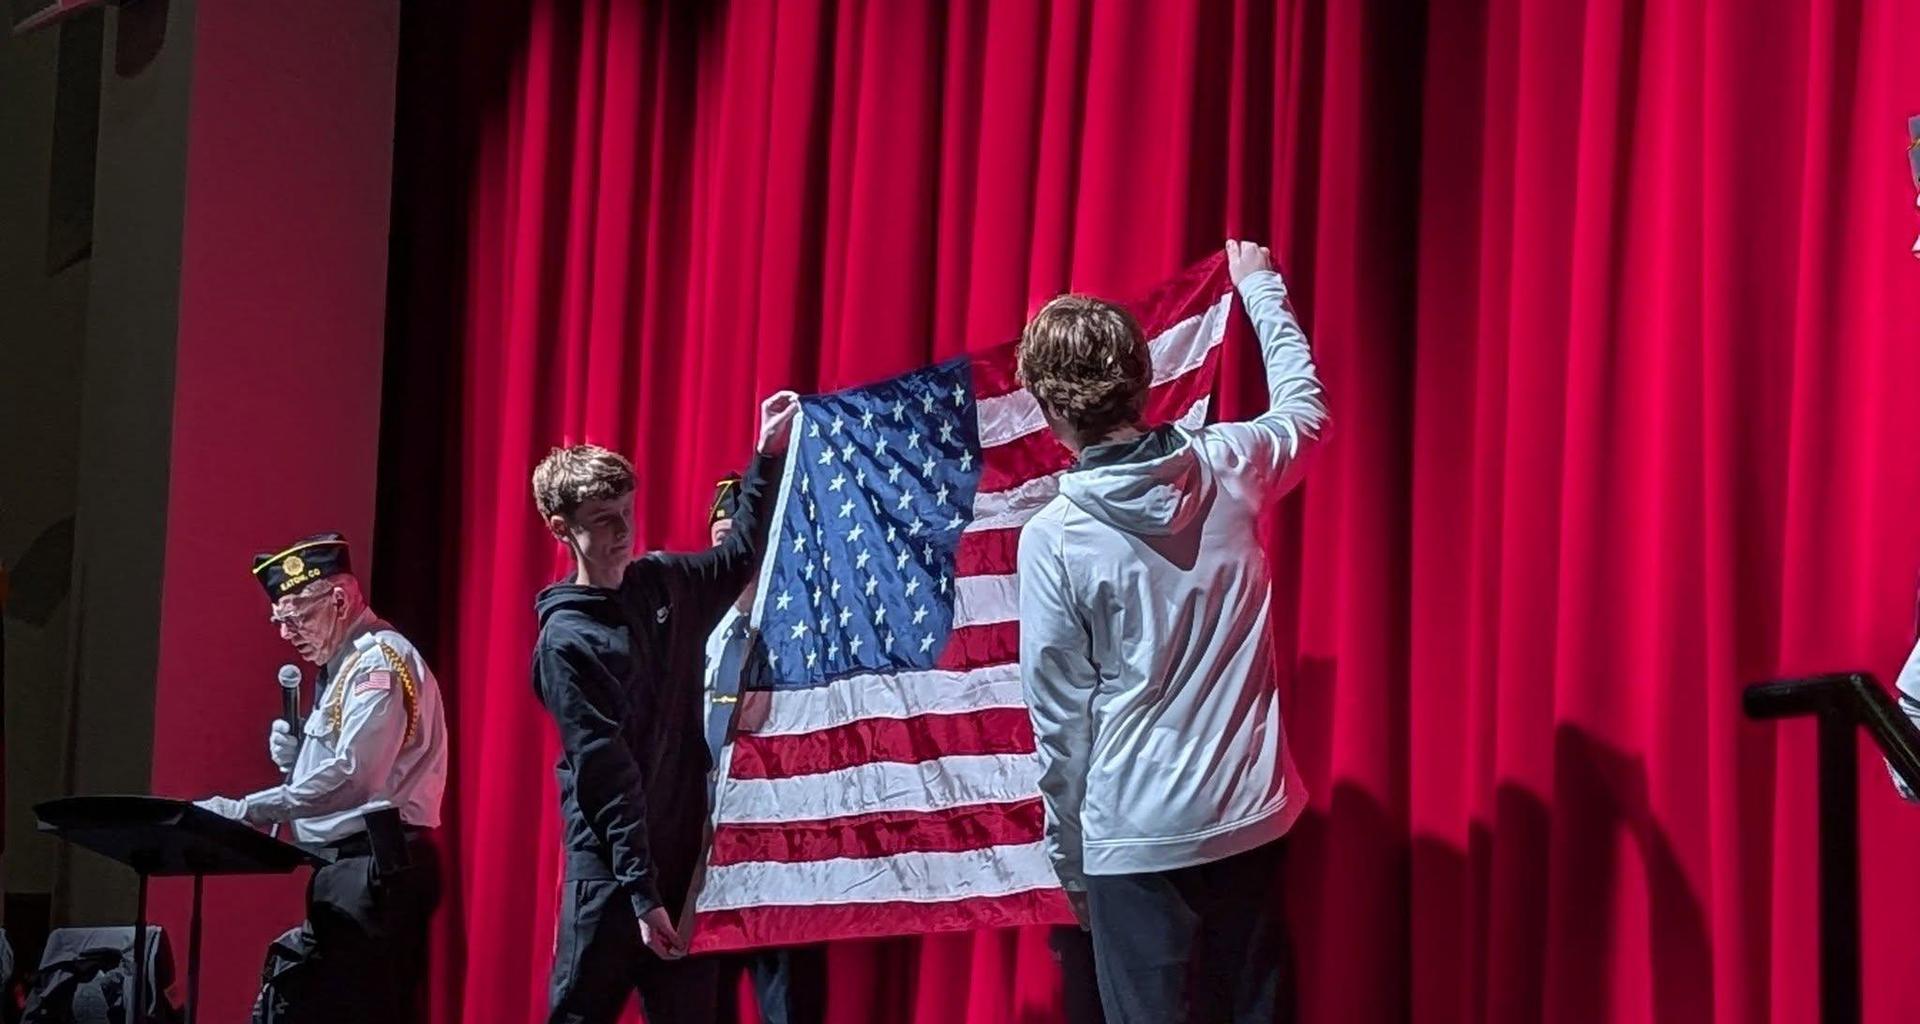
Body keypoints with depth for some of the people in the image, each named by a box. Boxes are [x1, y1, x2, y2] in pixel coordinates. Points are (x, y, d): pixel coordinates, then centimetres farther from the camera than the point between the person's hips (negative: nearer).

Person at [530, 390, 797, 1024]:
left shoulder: (663, 583, 6)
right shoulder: (565, 641, -11)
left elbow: (743, 557, 23)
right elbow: (606, 775, -16)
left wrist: (769, 455, 12)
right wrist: (640, 892, -19)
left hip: (683, 853, 6)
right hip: (611, 870, -6)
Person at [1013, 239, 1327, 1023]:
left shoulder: (1054, 538, -13)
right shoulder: (1229, 467, -2)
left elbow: (1060, 719, -7)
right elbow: (1306, 409, 22)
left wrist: (1068, 860, 5)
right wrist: (1260, 287, 35)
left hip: (1138, 839, -4)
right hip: (1254, 816, 5)